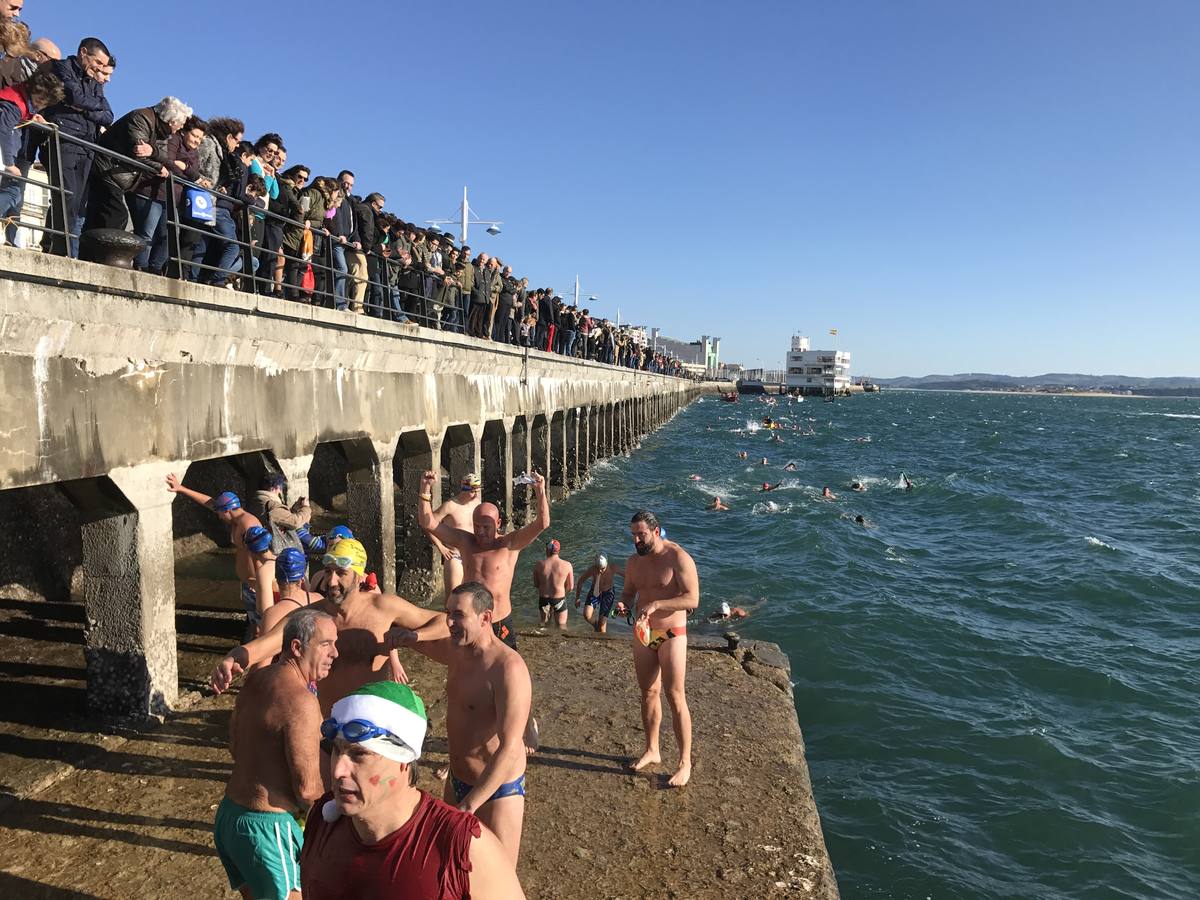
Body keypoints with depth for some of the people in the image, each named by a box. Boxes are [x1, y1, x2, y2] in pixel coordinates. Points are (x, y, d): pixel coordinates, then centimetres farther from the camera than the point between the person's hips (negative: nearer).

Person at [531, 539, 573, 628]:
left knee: (544, 624, 24)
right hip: (559, 600, -2)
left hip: (543, 599, 2)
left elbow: (536, 584, 0)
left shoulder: (539, 564, -9)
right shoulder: (567, 565, -12)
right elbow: (570, 587, -5)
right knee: (562, 627, 12)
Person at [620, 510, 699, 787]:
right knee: (648, 693, 15)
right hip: (643, 634, 6)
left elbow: (692, 599, -22)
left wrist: (656, 604, -31)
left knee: (675, 697, -4)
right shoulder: (634, 561, 5)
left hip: (671, 635, -6)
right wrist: (623, 603, -8)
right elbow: (628, 592, 17)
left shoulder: (678, 557, -16)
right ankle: (652, 751, 30)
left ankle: (685, 762, 6)